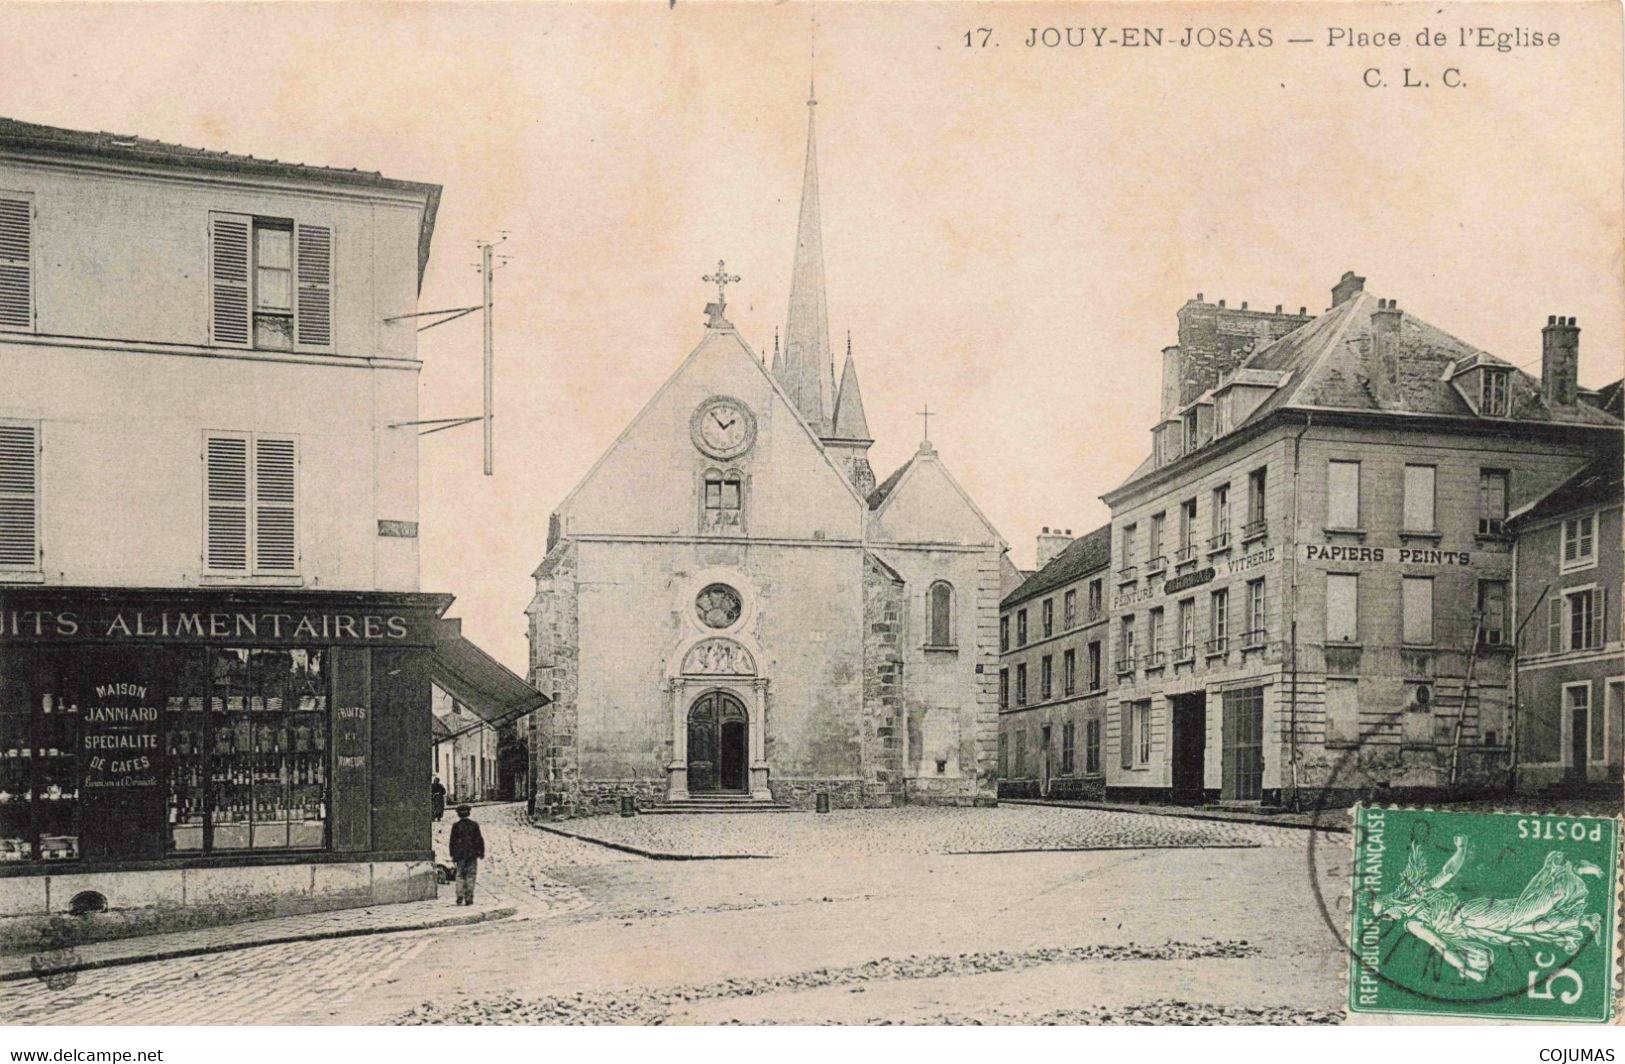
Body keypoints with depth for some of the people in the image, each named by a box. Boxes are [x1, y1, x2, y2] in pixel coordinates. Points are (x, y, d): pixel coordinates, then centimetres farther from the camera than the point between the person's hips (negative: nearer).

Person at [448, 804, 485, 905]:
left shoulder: (456, 826, -1)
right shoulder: (474, 825, 0)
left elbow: (452, 842, 0)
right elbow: (479, 840, 1)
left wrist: (453, 857, 5)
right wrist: (481, 852, 9)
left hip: (460, 855, 0)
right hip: (472, 854, 0)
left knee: (460, 877, 6)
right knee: (470, 876, 4)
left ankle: (460, 898, -2)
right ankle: (469, 899, 0)